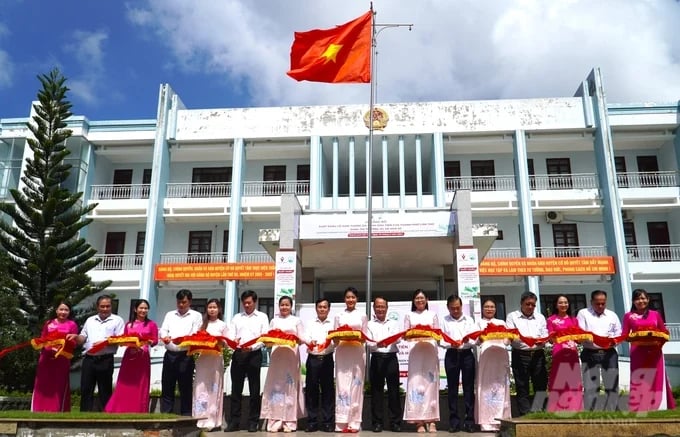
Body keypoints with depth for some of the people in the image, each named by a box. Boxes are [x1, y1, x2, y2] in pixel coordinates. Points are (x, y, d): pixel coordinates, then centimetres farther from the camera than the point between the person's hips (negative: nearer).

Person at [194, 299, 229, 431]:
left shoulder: (222, 325, 6)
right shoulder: (202, 324, 13)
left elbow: (226, 343, 3)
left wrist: (220, 342, -17)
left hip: (216, 358, -2)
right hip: (202, 357, 2)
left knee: (214, 388, 0)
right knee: (201, 388, -2)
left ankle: (214, 421, 3)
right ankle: (202, 420, 2)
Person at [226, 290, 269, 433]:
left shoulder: (262, 317, 7)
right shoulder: (237, 317, 14)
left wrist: (252, 347, -17)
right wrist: (233, 342, -17)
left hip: (254, 355, -2)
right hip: (238, 354, 2)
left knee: (254, 389, 3)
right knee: (236, 389, 5)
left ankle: (253, 422, 10)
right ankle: (234, 421, 12)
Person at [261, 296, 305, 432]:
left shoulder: (296, 320, 9)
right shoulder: (274, 321, 14)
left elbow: (302, 339, 3)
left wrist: (296, 339, -18)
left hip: (291, 355, -1)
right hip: (277, 354, 1)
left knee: (290, 386, -2)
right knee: (276, 385, -3)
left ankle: (289, 421, 1)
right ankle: (275, 420, -1)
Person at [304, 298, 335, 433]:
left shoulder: (333, 324, 10)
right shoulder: (310, 324, 12)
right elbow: (306, 338, -3)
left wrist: (332, 341, -26)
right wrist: (310, 342, -26)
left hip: (327, 359, 0)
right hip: (313, 359, 0)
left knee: (328, 390, 1)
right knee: (311, 389, 1)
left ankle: (328, 421, 8)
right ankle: (312, 421, 8)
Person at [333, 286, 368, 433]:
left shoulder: (362, 316, 10)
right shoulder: (339, 316, 11)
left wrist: (358, 339, -14)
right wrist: (338, 340, -14)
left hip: (357, 353, 0)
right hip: (342, 353, 0)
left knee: (356, 385, -2)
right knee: (342, 385, -4)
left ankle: (354, 422, 2)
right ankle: (342, 422, -3)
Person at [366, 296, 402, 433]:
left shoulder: (394, 323, 12)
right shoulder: (369, 324, 8)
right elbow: (368, 343, -5)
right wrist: (377, 344, -29)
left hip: (391, 358, 1)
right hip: (376, 359, -1)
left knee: (394, 390, 2)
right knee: (376, 391, 2)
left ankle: (395, 422, 10)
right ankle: (377, 422, 10)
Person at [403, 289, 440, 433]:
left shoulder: (433, 315, 15)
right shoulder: (409, 315, 14)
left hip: (430, 351, 0)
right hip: (415, 351, 0)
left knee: (430, 384, -4)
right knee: (415, 383, -7)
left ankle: (431, 419, -3)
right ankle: (419, 420, -6)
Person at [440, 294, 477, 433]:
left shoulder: (469, 320, 11)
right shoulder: (444, 321, 6)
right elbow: (440, 340, -2)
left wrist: (468, 341, -18)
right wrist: (451, 344, -20)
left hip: (467, 354, 1)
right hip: (451, 355, -1)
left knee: (469, 387, 1)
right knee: (452, 388, 2)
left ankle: (469, 420, 6)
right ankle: (454, 420, 8)